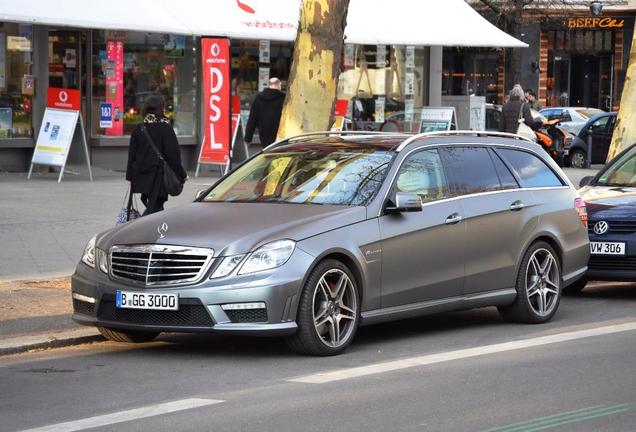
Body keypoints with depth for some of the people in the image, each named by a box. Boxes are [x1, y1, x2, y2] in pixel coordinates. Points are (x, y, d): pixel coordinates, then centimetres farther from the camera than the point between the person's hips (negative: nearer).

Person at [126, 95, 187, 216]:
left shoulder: (139, 129, 5)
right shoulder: (165, 128, -10)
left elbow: (132, 155, 7)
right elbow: (173, 155, -9)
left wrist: (130, 177, 14)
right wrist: (182, 174, 0)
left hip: (142, 176, 6)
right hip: (158, 176, -6)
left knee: (156, 207, 17)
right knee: (154, 207, -7)